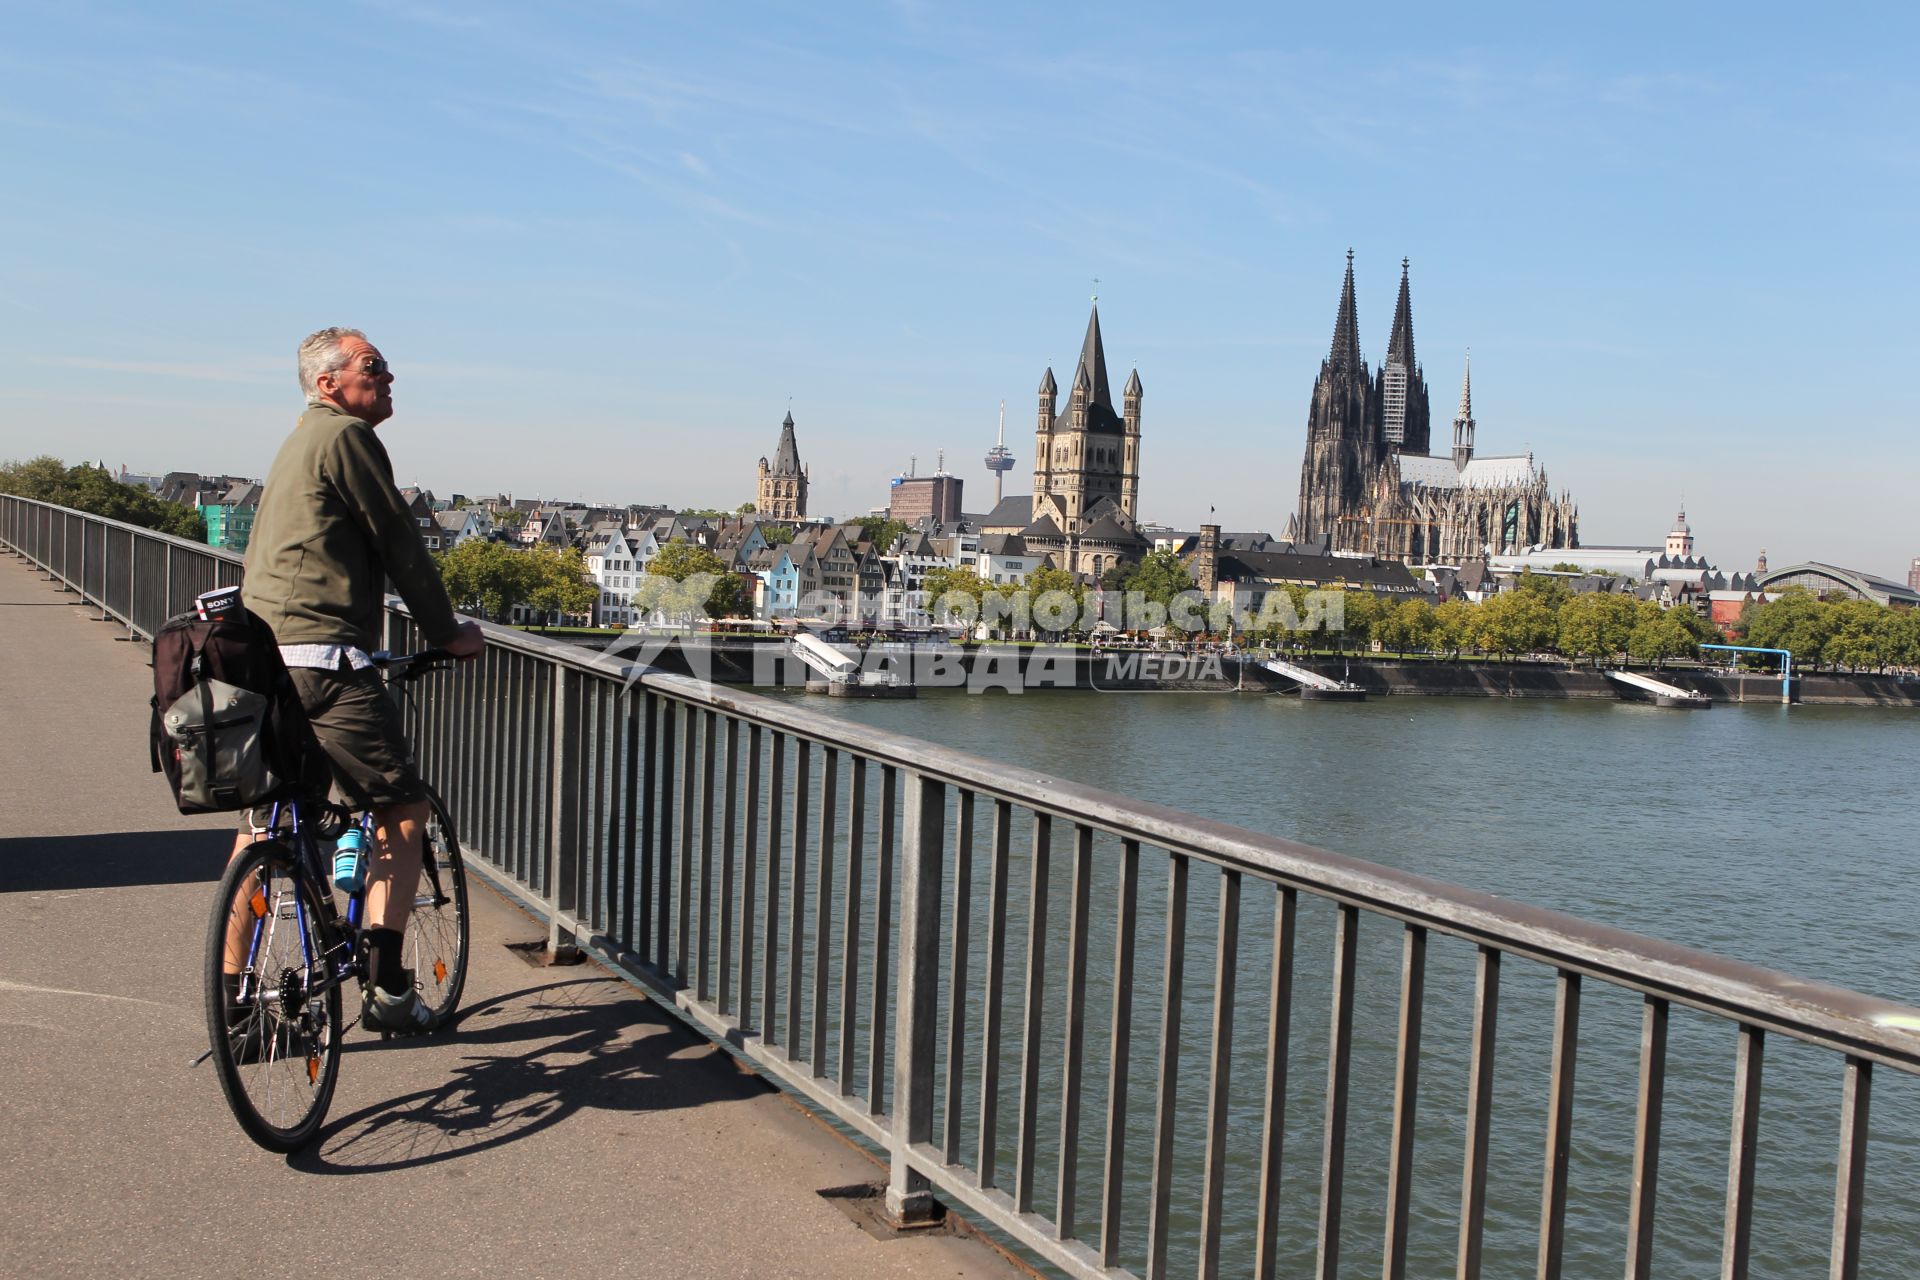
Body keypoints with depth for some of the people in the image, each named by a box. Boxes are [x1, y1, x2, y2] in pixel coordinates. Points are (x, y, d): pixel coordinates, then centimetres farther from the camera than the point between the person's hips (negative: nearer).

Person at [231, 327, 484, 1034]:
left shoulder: (299, 443, 24)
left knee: (259, 821, 17)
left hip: (260, 657, 10)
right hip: (322, 662, -10)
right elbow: (399, 543, -6)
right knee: (404, 810, -1)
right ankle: (386, 989, -2)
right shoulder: (345, 436, -7)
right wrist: (448, 632, 4)